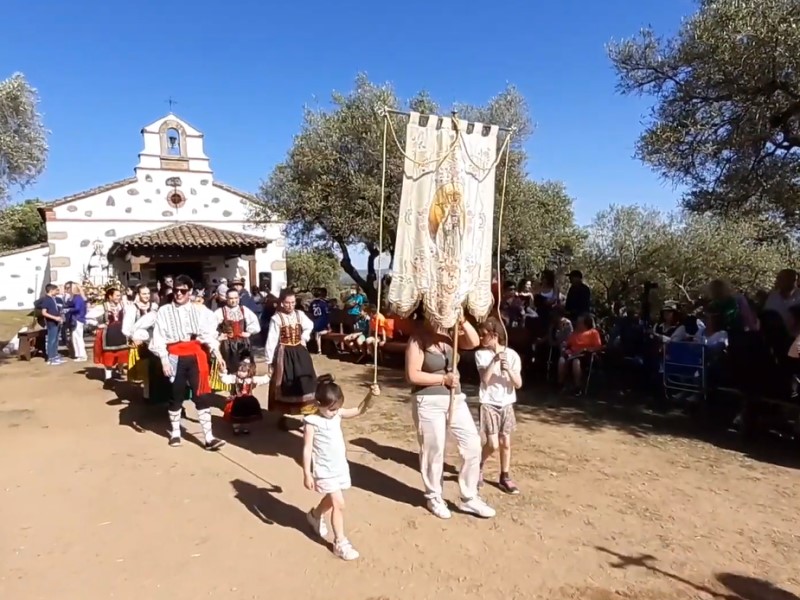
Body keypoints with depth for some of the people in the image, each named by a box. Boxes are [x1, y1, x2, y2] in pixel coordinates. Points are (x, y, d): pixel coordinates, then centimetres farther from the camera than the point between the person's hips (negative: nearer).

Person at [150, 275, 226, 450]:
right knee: (176, 395, 13)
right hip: (175, 357, 0)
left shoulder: (200, 310, 4)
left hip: (196, 356, 0)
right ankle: (175, 432, 32)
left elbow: (208, 333, -2)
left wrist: (217, 353, -13)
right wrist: (164, 360, -10)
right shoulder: (164, 311, 2)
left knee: (202, 395, -2)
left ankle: (209, 437, 1)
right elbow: (158, 338, -1)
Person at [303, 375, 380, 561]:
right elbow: (307, 449, -16)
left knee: (331, 499, 24)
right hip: (325, 470, -7)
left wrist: (370, 395, -19)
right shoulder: (312, 422, -17)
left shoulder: (338, 414, -1)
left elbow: (360, 410, -2)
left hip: (341, 467, 7)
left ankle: (315, 515, 53)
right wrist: (307, 474, -16)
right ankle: (340, 543, 5)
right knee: (339, 504, -8)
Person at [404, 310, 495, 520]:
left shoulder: (448, 334, 6)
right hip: (429, 402, -6)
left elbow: (474, 342, -6)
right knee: (434, 451, 6)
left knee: (473, 444, 5)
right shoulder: (418, 339, -12)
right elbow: (412, 375, -17)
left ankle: (469, 498, 22)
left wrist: (462, 321, -16)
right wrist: (443, 379, -16)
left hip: (455, 399, 6)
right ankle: (434, 498, 30)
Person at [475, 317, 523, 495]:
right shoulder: (481, 354, -7)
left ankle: (505, 477, 25)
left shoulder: (512, 355, -5)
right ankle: (478, 466, 21)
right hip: (488, 403, -2)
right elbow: (485, 379, -18)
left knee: (505, 442, 8)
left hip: (506, 404, 2)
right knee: (493, 444, -7)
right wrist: (495, 360, -24)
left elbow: (518, 384, -7)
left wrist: (508, 369, -23)